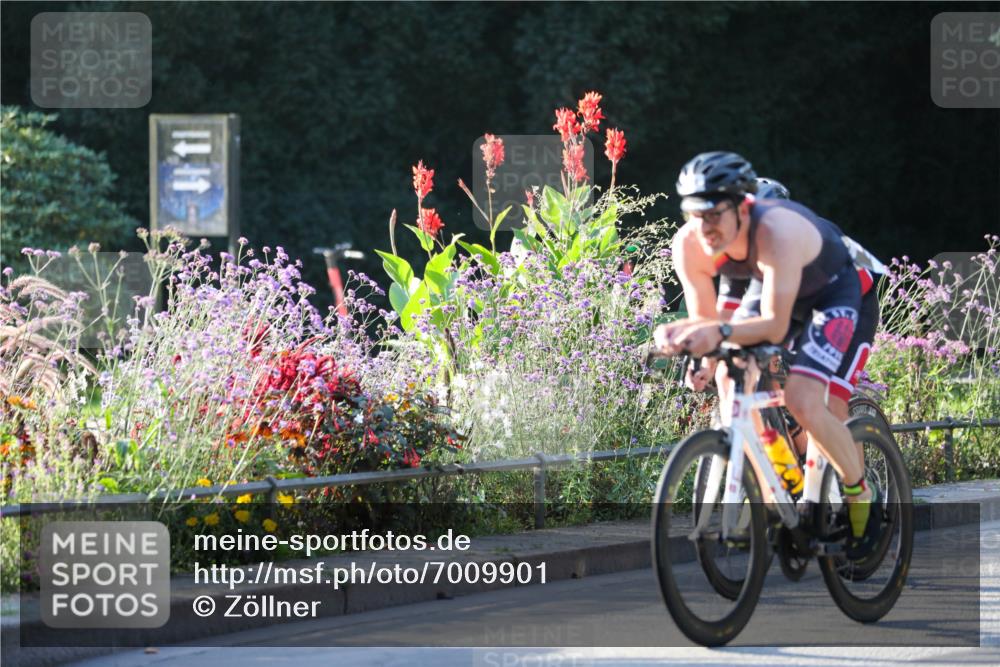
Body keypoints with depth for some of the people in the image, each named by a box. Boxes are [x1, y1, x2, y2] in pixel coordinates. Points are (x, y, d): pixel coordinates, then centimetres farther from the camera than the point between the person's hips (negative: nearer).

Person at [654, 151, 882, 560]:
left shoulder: (777, 232, -42)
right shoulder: (689, 246, -24)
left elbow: (774, 326, -44)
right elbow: (705, 319, -17)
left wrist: (720, 332, -60)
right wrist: (678, 334, -39)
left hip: (832, 292, -6)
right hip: (768, 286, 6)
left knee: (802, 402, -22)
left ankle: (861, 497, 0)